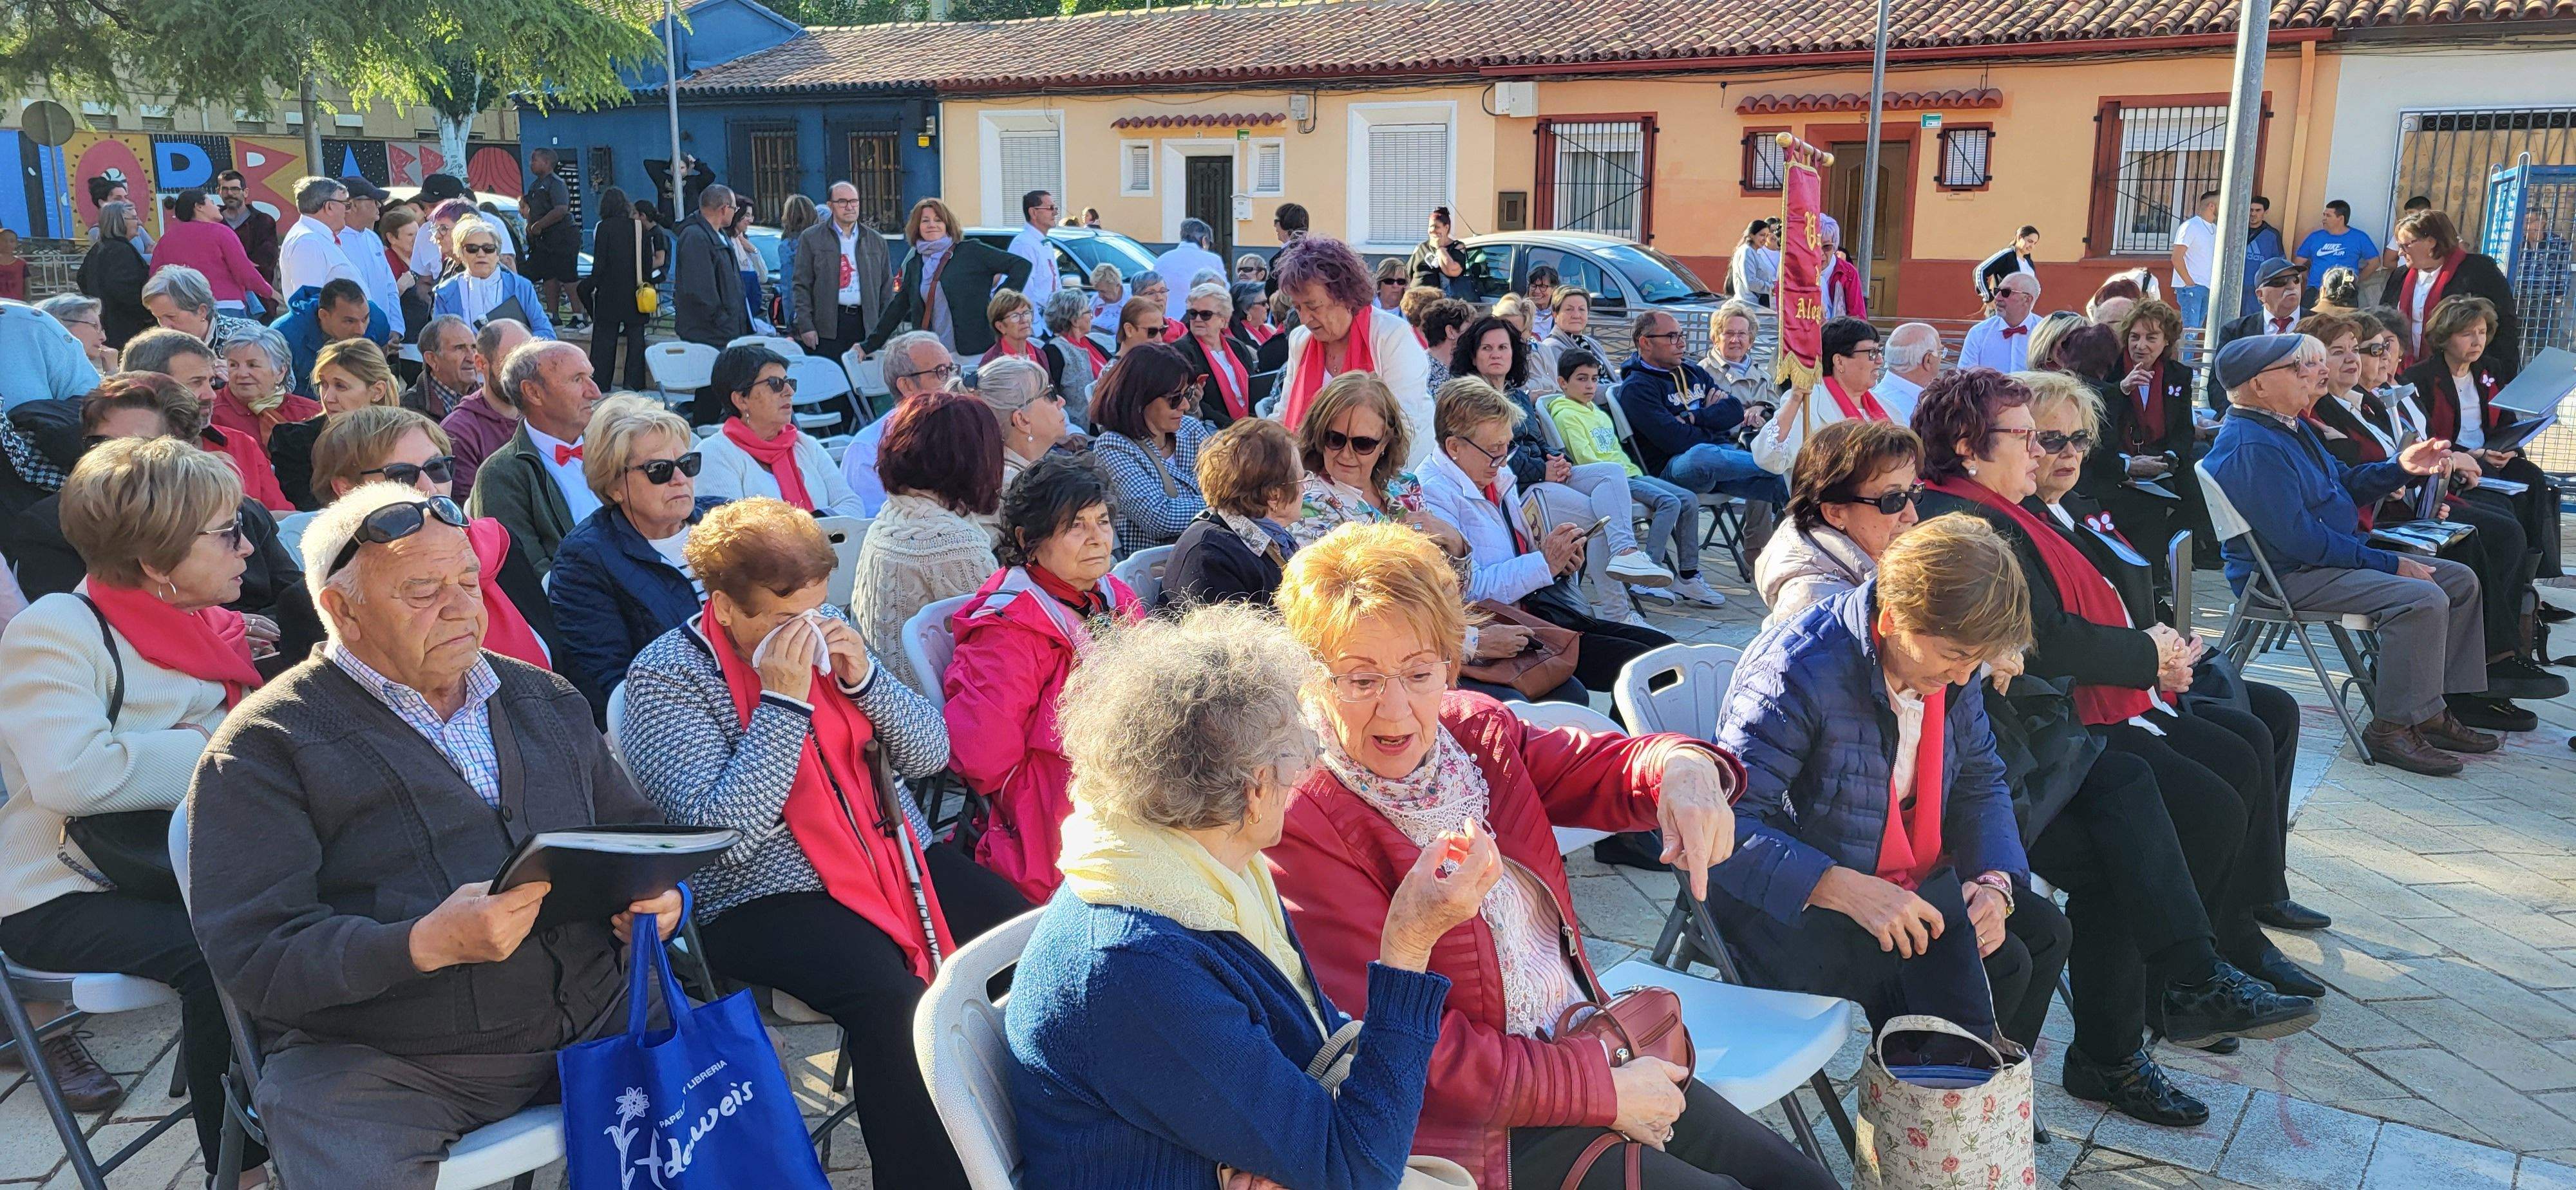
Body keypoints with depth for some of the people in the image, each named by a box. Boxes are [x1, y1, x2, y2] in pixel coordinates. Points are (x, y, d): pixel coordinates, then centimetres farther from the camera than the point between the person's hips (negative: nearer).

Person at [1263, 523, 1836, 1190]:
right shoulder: (1302, 823, -21)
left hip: (1592, 1049, 8)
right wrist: (1602, 1091, -17)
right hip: (1478, 1135, -8)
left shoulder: (1475, 728, 2)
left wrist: (1683, 768, -24)